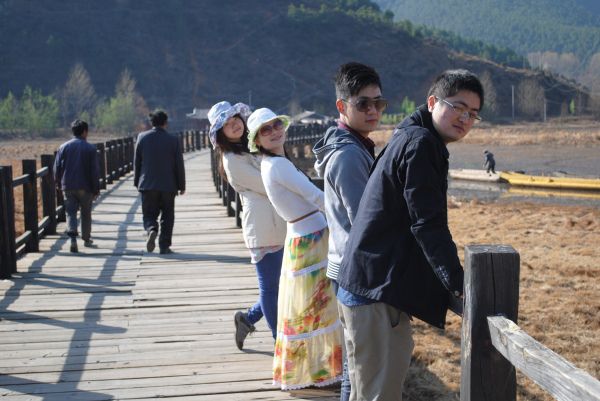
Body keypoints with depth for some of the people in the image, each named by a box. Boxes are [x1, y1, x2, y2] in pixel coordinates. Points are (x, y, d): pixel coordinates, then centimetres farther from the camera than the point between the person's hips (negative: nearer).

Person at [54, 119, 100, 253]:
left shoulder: (63, 147, 2)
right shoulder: (90, 148, -5)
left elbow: (57, 168, 4)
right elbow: (95, 171, -5)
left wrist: (58, 184, 17)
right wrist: (96, 189, 1)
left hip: (68, 187, 1)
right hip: (85, 187, -1)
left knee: (70, 213, 2)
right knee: (86, 213, 14)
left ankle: (73, 238, -18)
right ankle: (86, 239, 25)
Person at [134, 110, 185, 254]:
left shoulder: (142, 137, -1)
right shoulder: (173, 140, -5)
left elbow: (136, 162, 4)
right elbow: (179, 165, -3)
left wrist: (137, 182, 14)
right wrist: (181, 185, 6)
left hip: (147, 184, 1)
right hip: (168, 185, -1)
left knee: (149, 214, 10)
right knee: (167, 216, 9)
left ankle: (151, 230, -21)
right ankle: (164, 246, 5)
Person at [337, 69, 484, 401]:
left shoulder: (410, 138, 20)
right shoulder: (420, 143, -13)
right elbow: (428, 224, -20)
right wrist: (457, 284, -21)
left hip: (375, 286, 11)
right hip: (374, 290, -11)